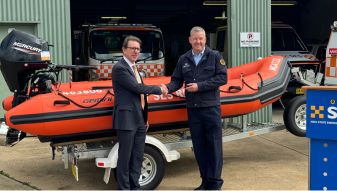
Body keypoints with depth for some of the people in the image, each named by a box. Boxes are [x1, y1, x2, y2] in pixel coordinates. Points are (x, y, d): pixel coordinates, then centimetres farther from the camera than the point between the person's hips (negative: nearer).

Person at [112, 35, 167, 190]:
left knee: (137, 157, 13)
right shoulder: (119, 68, -12)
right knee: (125, 158, 1)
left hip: (139, 120, 9)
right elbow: (138, 88, -18)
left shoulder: (133, 67, 16)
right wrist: (158, 89, -5)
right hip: (126, 120, -9)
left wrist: (145, 118, 17)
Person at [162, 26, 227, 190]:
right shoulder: (183, 60, 10)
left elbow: (222, 78, -7)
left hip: (211, 107, -3)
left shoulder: (215, 56, 0)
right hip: (192, 109, 4)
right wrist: (167, 88, -12)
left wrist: (199, 86, -13)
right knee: (199, 146, 8)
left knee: (214, 145, 0)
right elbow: (177, 81, 10)